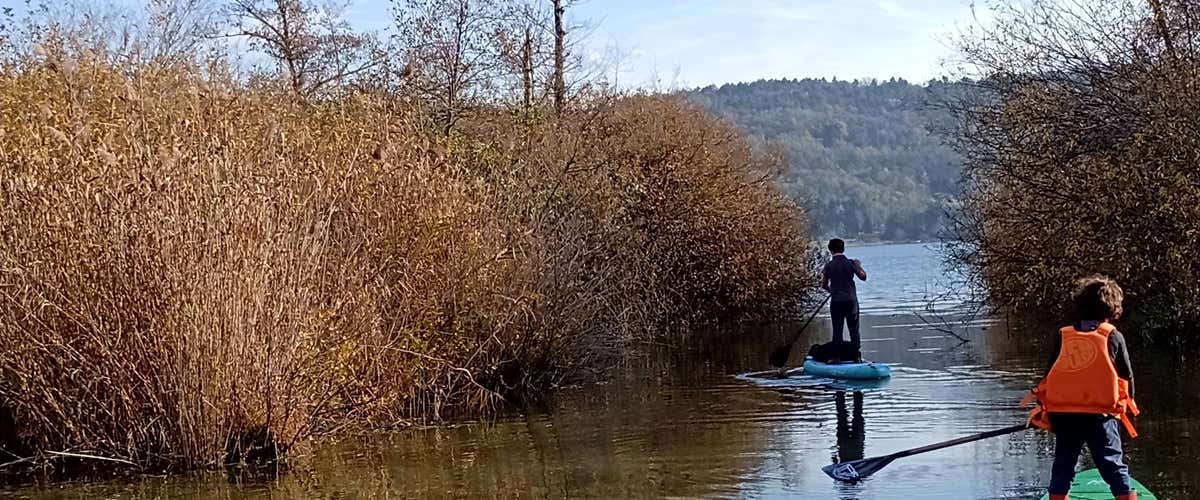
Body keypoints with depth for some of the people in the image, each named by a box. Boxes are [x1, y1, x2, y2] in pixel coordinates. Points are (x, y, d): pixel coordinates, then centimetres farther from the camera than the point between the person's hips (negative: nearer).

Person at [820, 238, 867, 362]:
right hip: (851, 301, 0)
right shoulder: (850, 263, -4)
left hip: (836, 302, 0)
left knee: (837, 330, 6)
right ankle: (857, 356, 8)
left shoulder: (828, 266, -4)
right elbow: (863, 277, 5)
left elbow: (824, 285, 2)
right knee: (854, 329, 7)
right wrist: (859, 266, 21)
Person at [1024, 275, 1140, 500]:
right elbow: (1127, 376, 5)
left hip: (1063, 415, 3)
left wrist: (1043, 406, 19)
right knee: (1115, 469, 1)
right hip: (1100, 415, -2)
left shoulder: (1063, 336, 6)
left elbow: (1050, 374, 9)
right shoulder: (1113, 337, 0)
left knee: (1062, 469, 12)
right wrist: (1128, 405, 21)